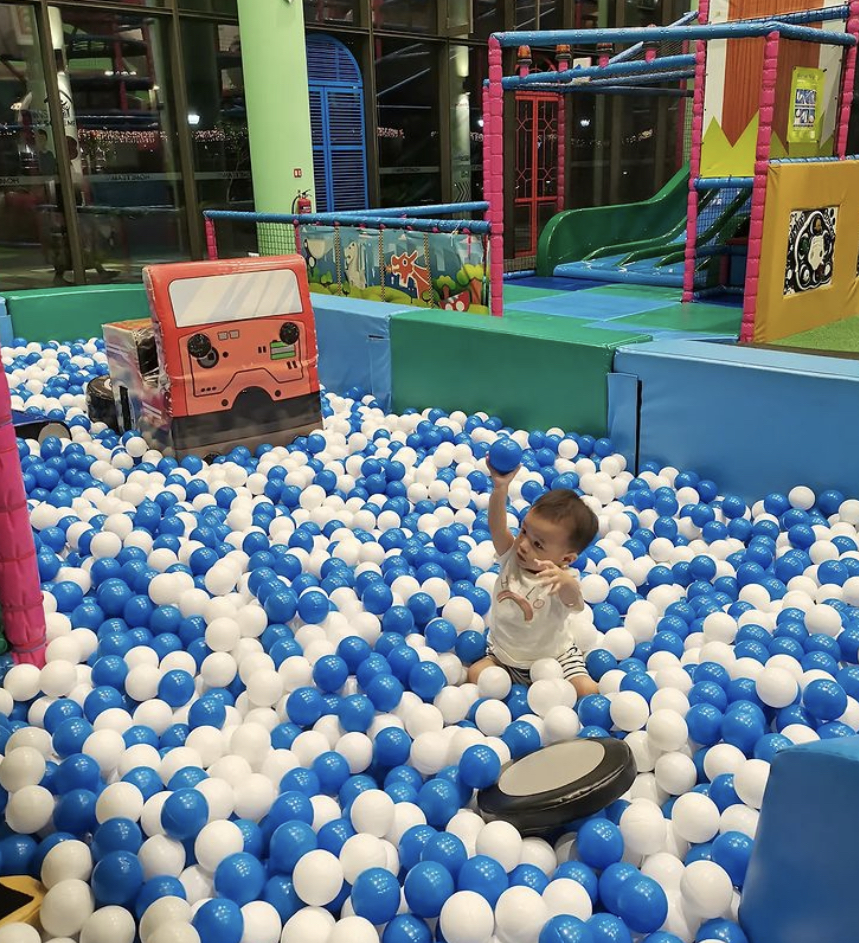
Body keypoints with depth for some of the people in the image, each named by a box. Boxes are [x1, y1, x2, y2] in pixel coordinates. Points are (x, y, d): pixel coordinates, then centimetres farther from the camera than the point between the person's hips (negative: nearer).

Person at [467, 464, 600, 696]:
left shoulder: (563, 581, -26)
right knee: (476, 675, -18)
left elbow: (574, 600, -49)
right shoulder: (512, 556, -14)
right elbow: (497, 527, -33)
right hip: (503, 654, 3)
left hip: (555, 658, -3)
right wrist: (500, 488, -50)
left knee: (588, 691, -19)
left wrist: (565, 581, -74)